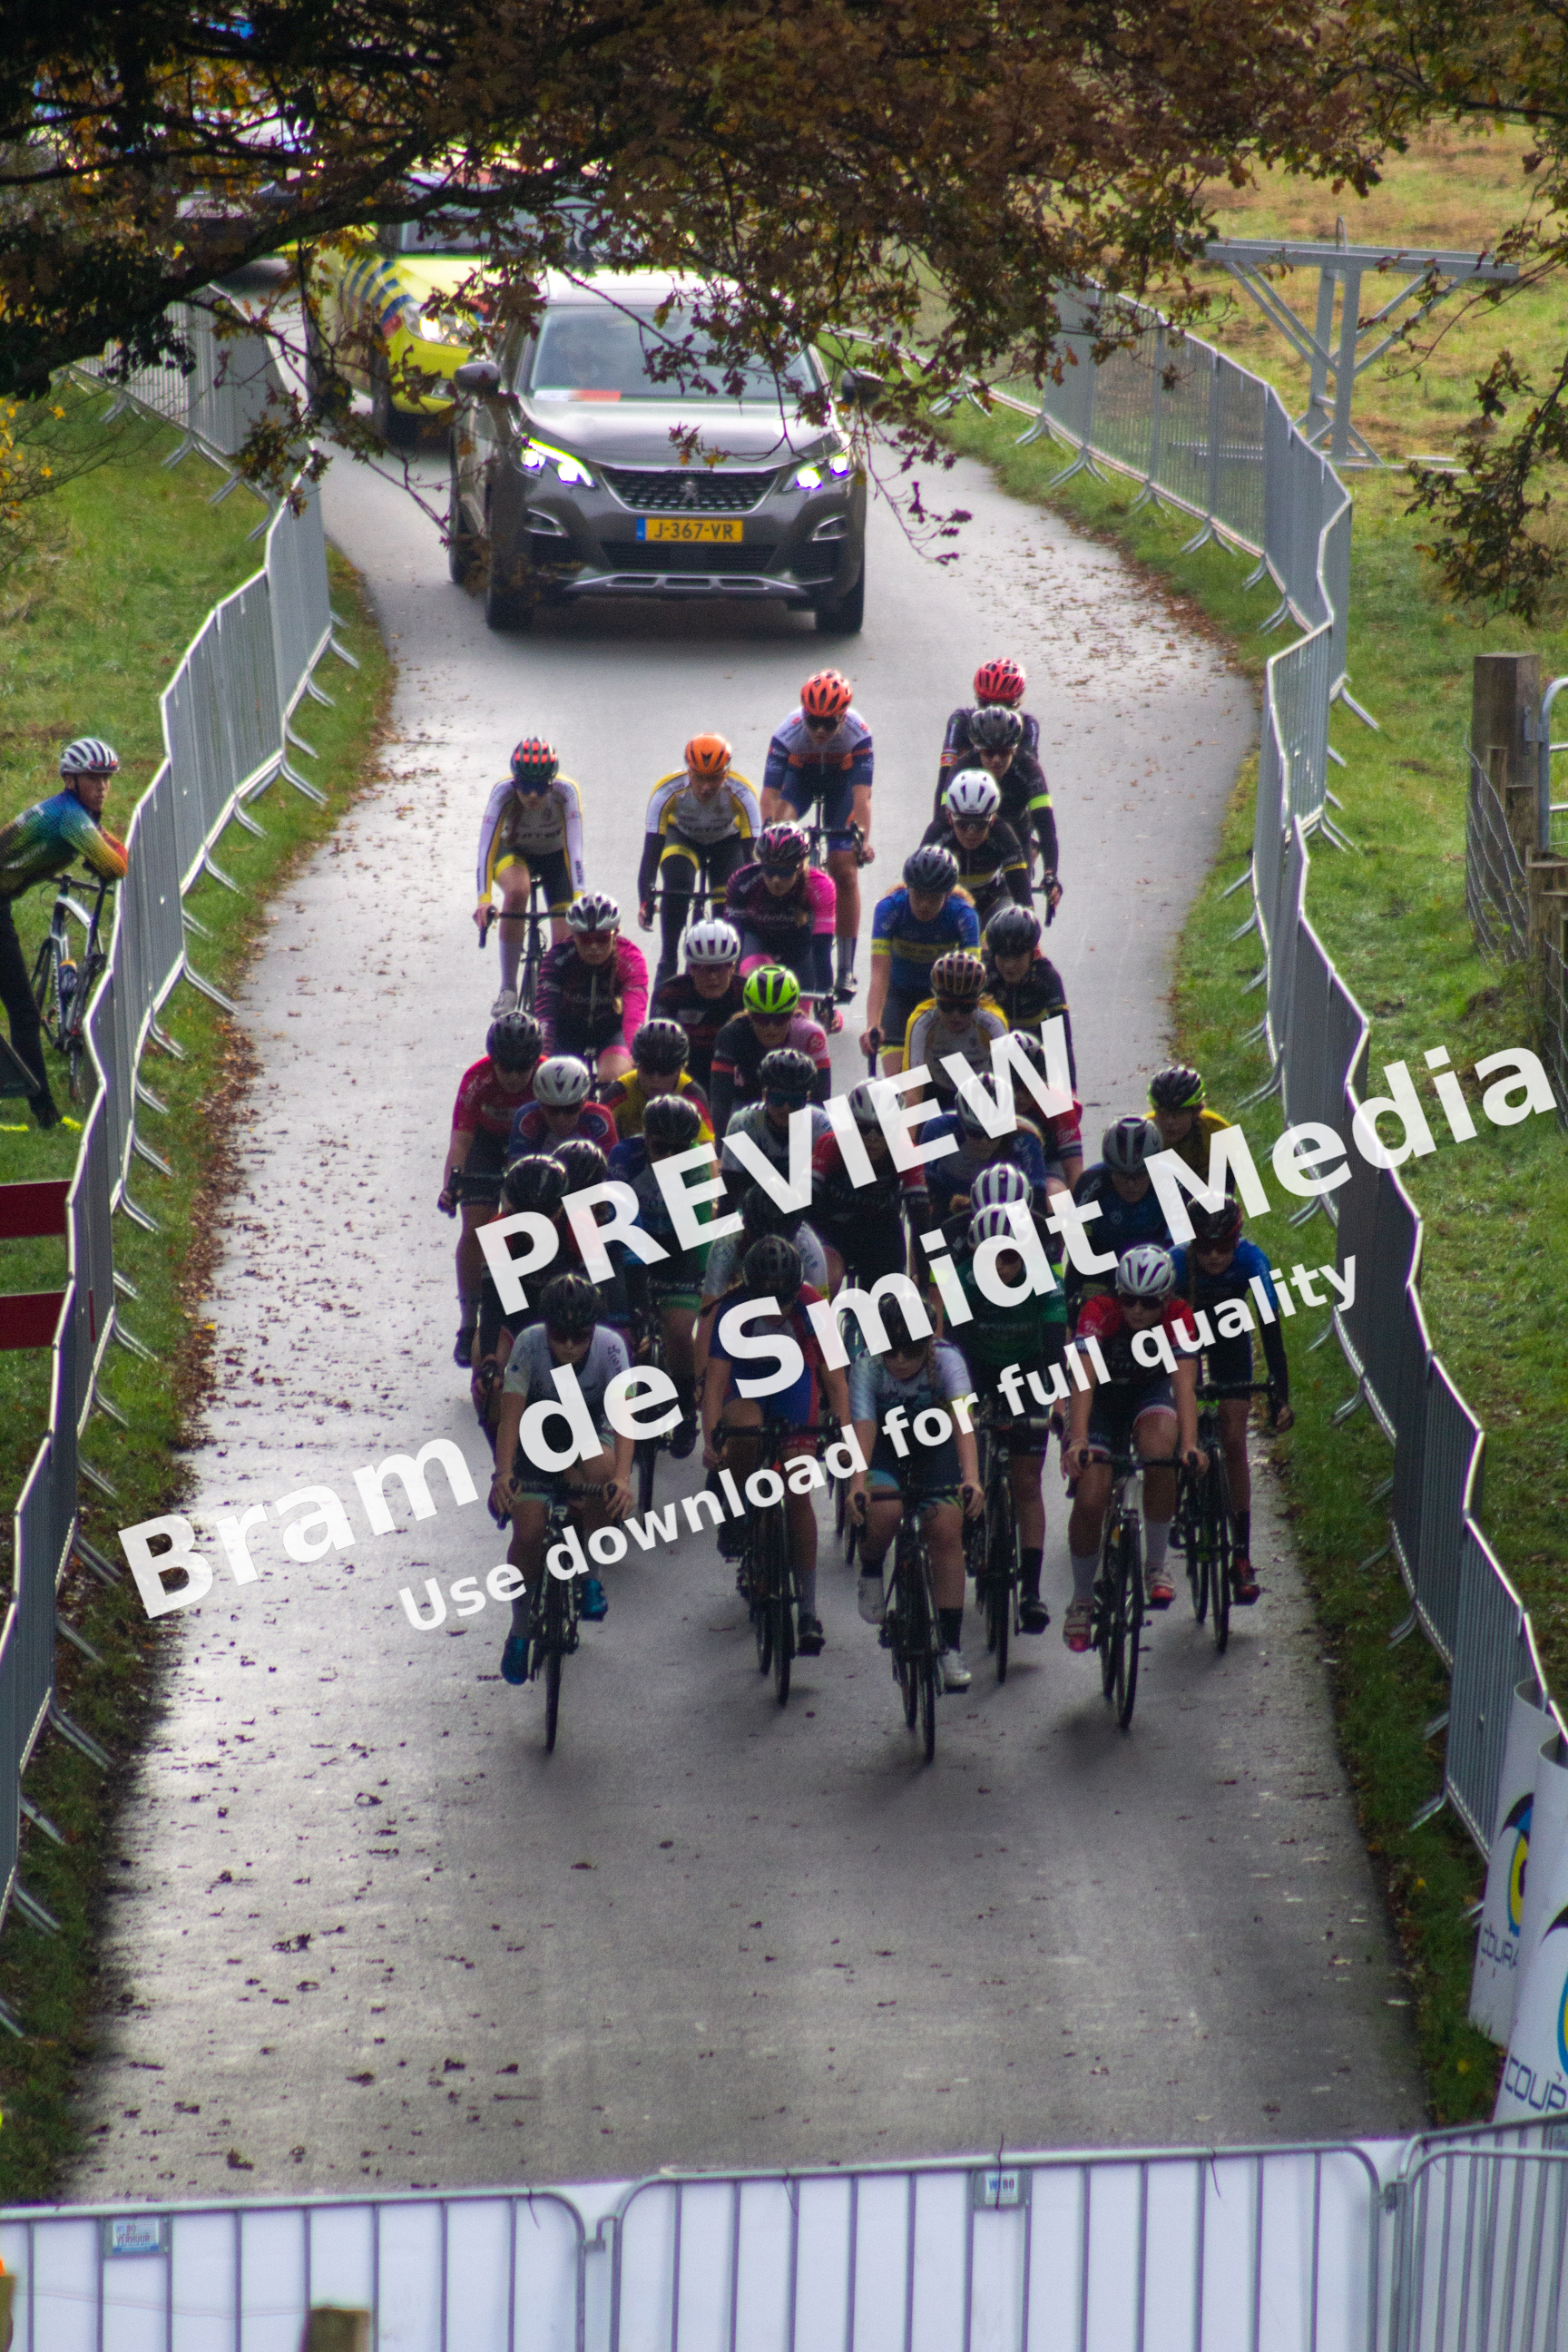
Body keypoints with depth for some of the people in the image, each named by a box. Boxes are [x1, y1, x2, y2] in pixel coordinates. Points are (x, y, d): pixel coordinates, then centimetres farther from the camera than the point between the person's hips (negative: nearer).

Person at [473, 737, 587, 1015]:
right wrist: (483, 899, -48)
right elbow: (486, 846, -36)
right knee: (517, 889, -35)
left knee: (564, 940, -12)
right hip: (515, 852, -1)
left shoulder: (566, 792, -32)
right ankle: (508, 987, -26)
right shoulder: (503, 792, -32)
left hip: (555, 856, 1)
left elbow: (574, 846, -38)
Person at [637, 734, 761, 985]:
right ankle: (667, 963, -17)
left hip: (727, 841, 1)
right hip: (682, 838, -1)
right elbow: (651, 853, -36)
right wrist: (644, 903, -46)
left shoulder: (740, 794, -36)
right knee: (677, 884, -29)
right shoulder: (667, 792, -36)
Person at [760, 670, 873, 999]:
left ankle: (845, 969, -1)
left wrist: (863, 840, -53)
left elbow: (862, 793, -40)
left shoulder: (858, 733, -35)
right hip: (800, 774, 1)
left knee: (844, 869, -8)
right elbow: (770, 793, -37)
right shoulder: (788, 733, -34)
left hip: (841, 777, -1)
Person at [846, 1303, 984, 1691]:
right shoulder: (867, 1365, -29)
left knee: (947, 1531, -15)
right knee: (883, 1513, -29)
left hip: (934, 1443, 0)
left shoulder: (946, 1360, -31)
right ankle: (871, 1572, 5)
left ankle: (951, 1646, -8)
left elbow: (962, 1418, -43)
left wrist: (971, 1479, -58)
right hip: (884, 1440, 0)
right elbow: (863, 1427, -39)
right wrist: (857, 1483, -56)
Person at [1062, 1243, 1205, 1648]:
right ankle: (1081, 1599, 8)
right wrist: (1078, 1440, -55)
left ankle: (1158, 1564, -14)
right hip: (1102, 1397, 0)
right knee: (1090, 1499, -16)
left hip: (1150, 1393, 1)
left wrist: (1190, 1446, -51)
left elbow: (1184, 1383, -36)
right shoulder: (1099, 1311, -30)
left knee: (1159, 1450, -33)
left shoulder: (1177, 1316, -26)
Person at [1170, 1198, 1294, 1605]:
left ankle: (1242, 1554, -7)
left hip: (1230, 1339, 0)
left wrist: (1280, 1393, -39)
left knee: (1234, 1445, -8)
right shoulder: (1176, 1262, -35)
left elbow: (1271, 1327, -33)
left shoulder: (1251, 1260, -33)